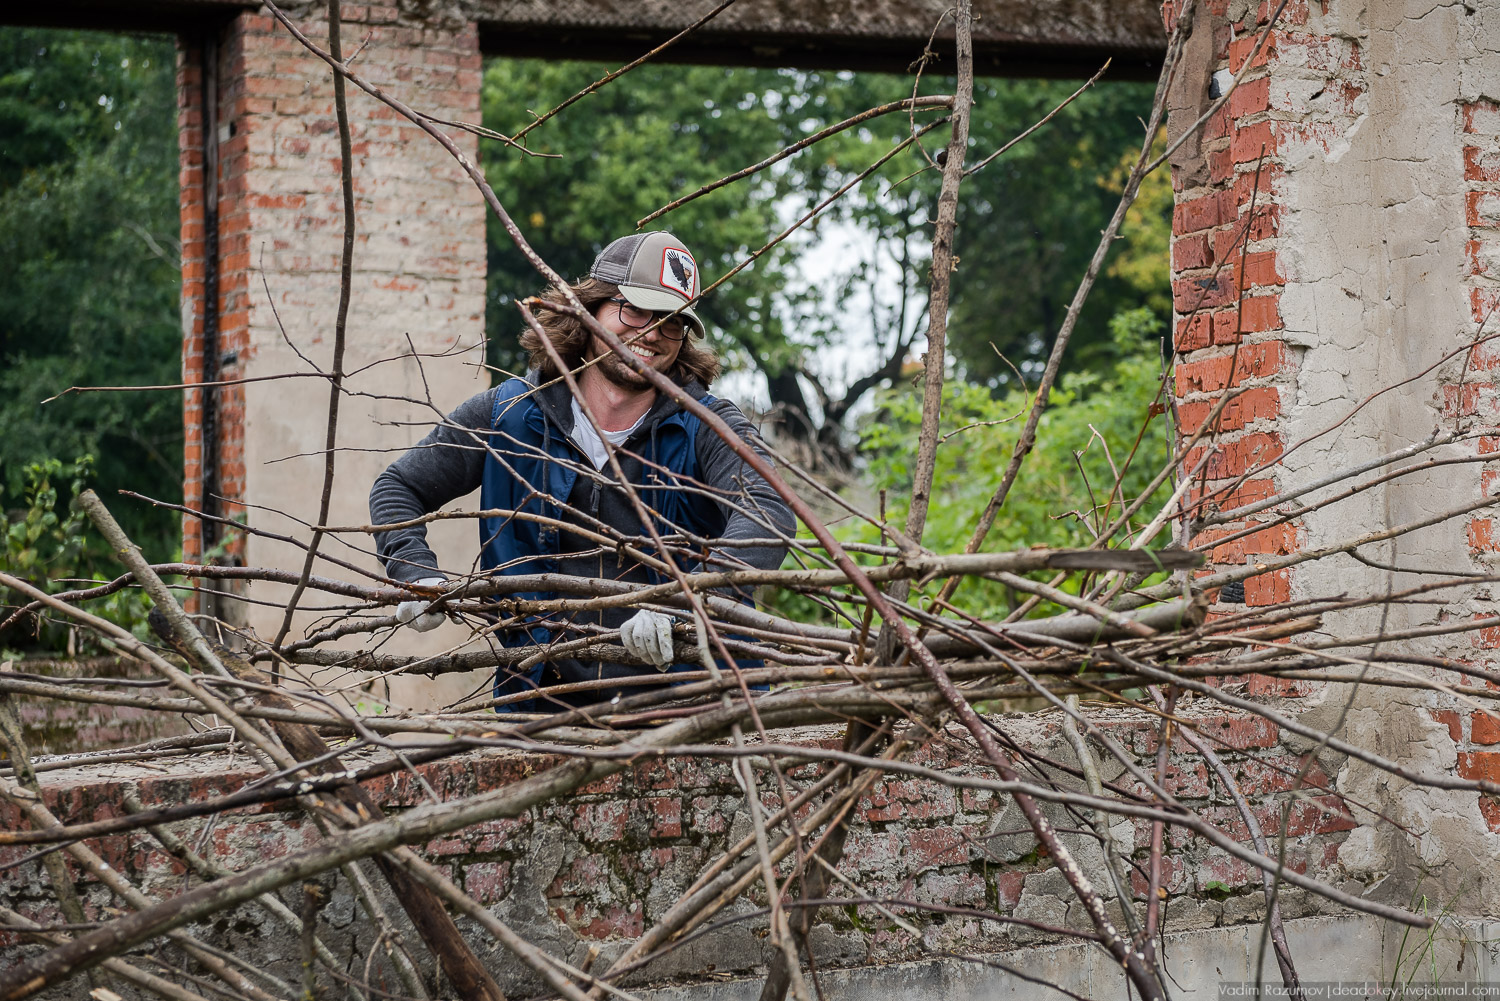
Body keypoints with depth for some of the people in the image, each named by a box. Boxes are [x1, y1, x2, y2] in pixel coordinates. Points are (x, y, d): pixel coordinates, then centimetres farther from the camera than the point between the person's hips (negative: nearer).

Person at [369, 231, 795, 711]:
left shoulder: (706, 427, -3)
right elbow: (397, 487, 18)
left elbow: (770, 515, -23)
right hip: (546, 697, 2)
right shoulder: (508, 415, 5)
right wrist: (418, 575, -4)